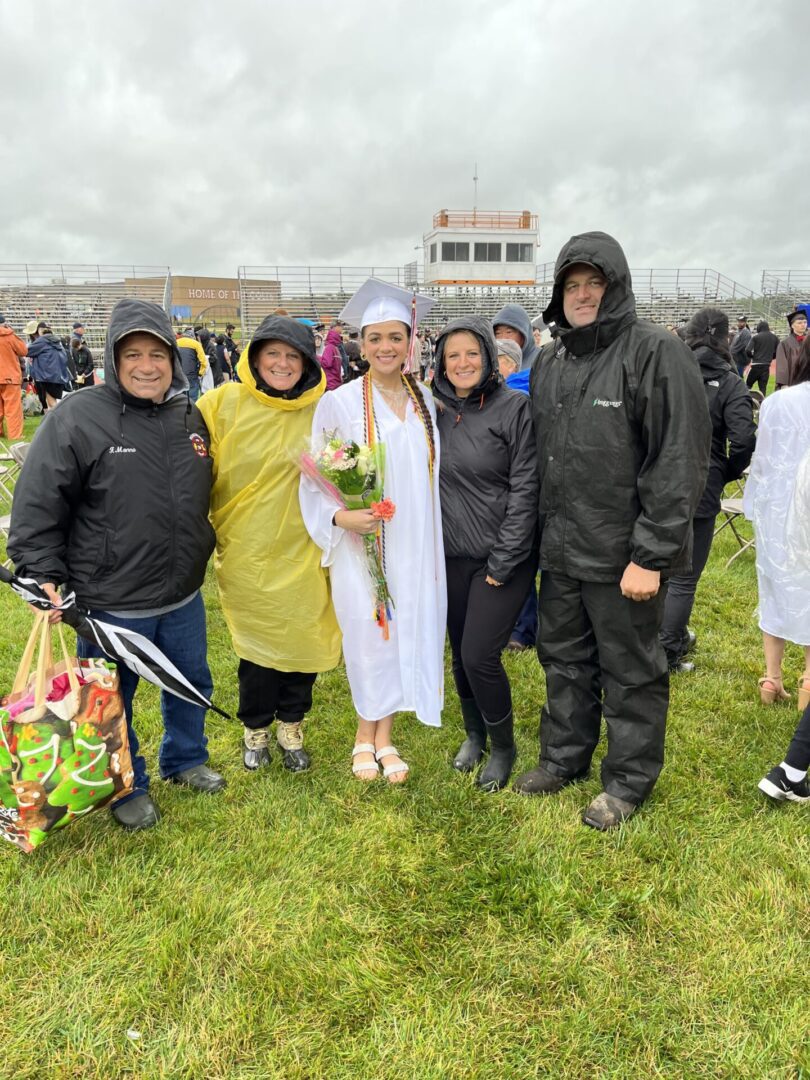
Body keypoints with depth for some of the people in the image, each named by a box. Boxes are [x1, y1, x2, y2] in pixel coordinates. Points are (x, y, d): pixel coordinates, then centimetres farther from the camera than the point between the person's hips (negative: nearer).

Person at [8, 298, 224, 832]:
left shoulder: (190, 416, 3)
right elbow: (37, 507, -13)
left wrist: (201, 549, 22)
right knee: (112, 700, 14)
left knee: (192, 682, 22)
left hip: (183, 594, 6)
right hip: (111, 604, -5)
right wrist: (43, 576, -17)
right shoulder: (77, 416, -16)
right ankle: (128, 787, 37)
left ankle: (185, 759, 47)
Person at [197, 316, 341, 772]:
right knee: (258, 646, 11)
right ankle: (256, 728, 36)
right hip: (247, 555, -1)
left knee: (302, 639, 10)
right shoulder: (224, 404, -6)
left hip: (303, 553, 1)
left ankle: (291, 726, 35)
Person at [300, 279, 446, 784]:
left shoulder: (426, 400, 6)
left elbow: (433, 469, 13)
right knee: (368, 635, 3)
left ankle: (383, 733, 24)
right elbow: (316, 479, -5)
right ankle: (368, 734, 25)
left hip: (414, 545, 4)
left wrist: (432, 539, 6)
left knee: (407, 631, 8)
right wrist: (340, 516, -23)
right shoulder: (339, 404, -7)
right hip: (362, 543, -3)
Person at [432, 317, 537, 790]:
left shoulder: (514, 407, -10)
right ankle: (475, 734, 37)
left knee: (479, 656, -7)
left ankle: (504, 747, 19)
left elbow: (525, 488, -12)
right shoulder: (437, 410, 5)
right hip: (451, 555, 5)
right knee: (460, 654, 13)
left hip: (502, 557, -5)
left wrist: (503, 561, -14)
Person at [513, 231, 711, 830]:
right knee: (564, 658, 20)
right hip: (560, 550, 7)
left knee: (630, 671, 9)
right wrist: (542, 532, 10)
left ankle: (630, 779, 29)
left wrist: (651, 555, -19)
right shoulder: (550, 362, 10)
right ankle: (565, 756, 39)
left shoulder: (656, 352, -12)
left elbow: (681, 461, -17)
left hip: (624, 554, -7)